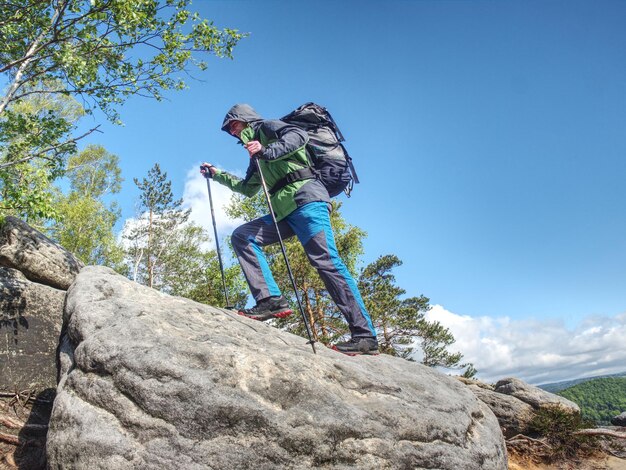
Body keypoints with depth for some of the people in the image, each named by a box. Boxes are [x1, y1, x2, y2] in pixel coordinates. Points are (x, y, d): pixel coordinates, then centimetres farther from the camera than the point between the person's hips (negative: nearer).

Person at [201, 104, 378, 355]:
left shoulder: (266, 127, 10)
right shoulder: (257, 157, 33)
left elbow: (299, 136, -10)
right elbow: (248, 188, 45)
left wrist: (266, 151, -19)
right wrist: (217, 174, 47)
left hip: (305, 198, -9)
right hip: (284, 210, 9)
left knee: (326, 261, -19)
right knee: (241, 236, 0)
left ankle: (365, 336, -20)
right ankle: (270, 299, -13)